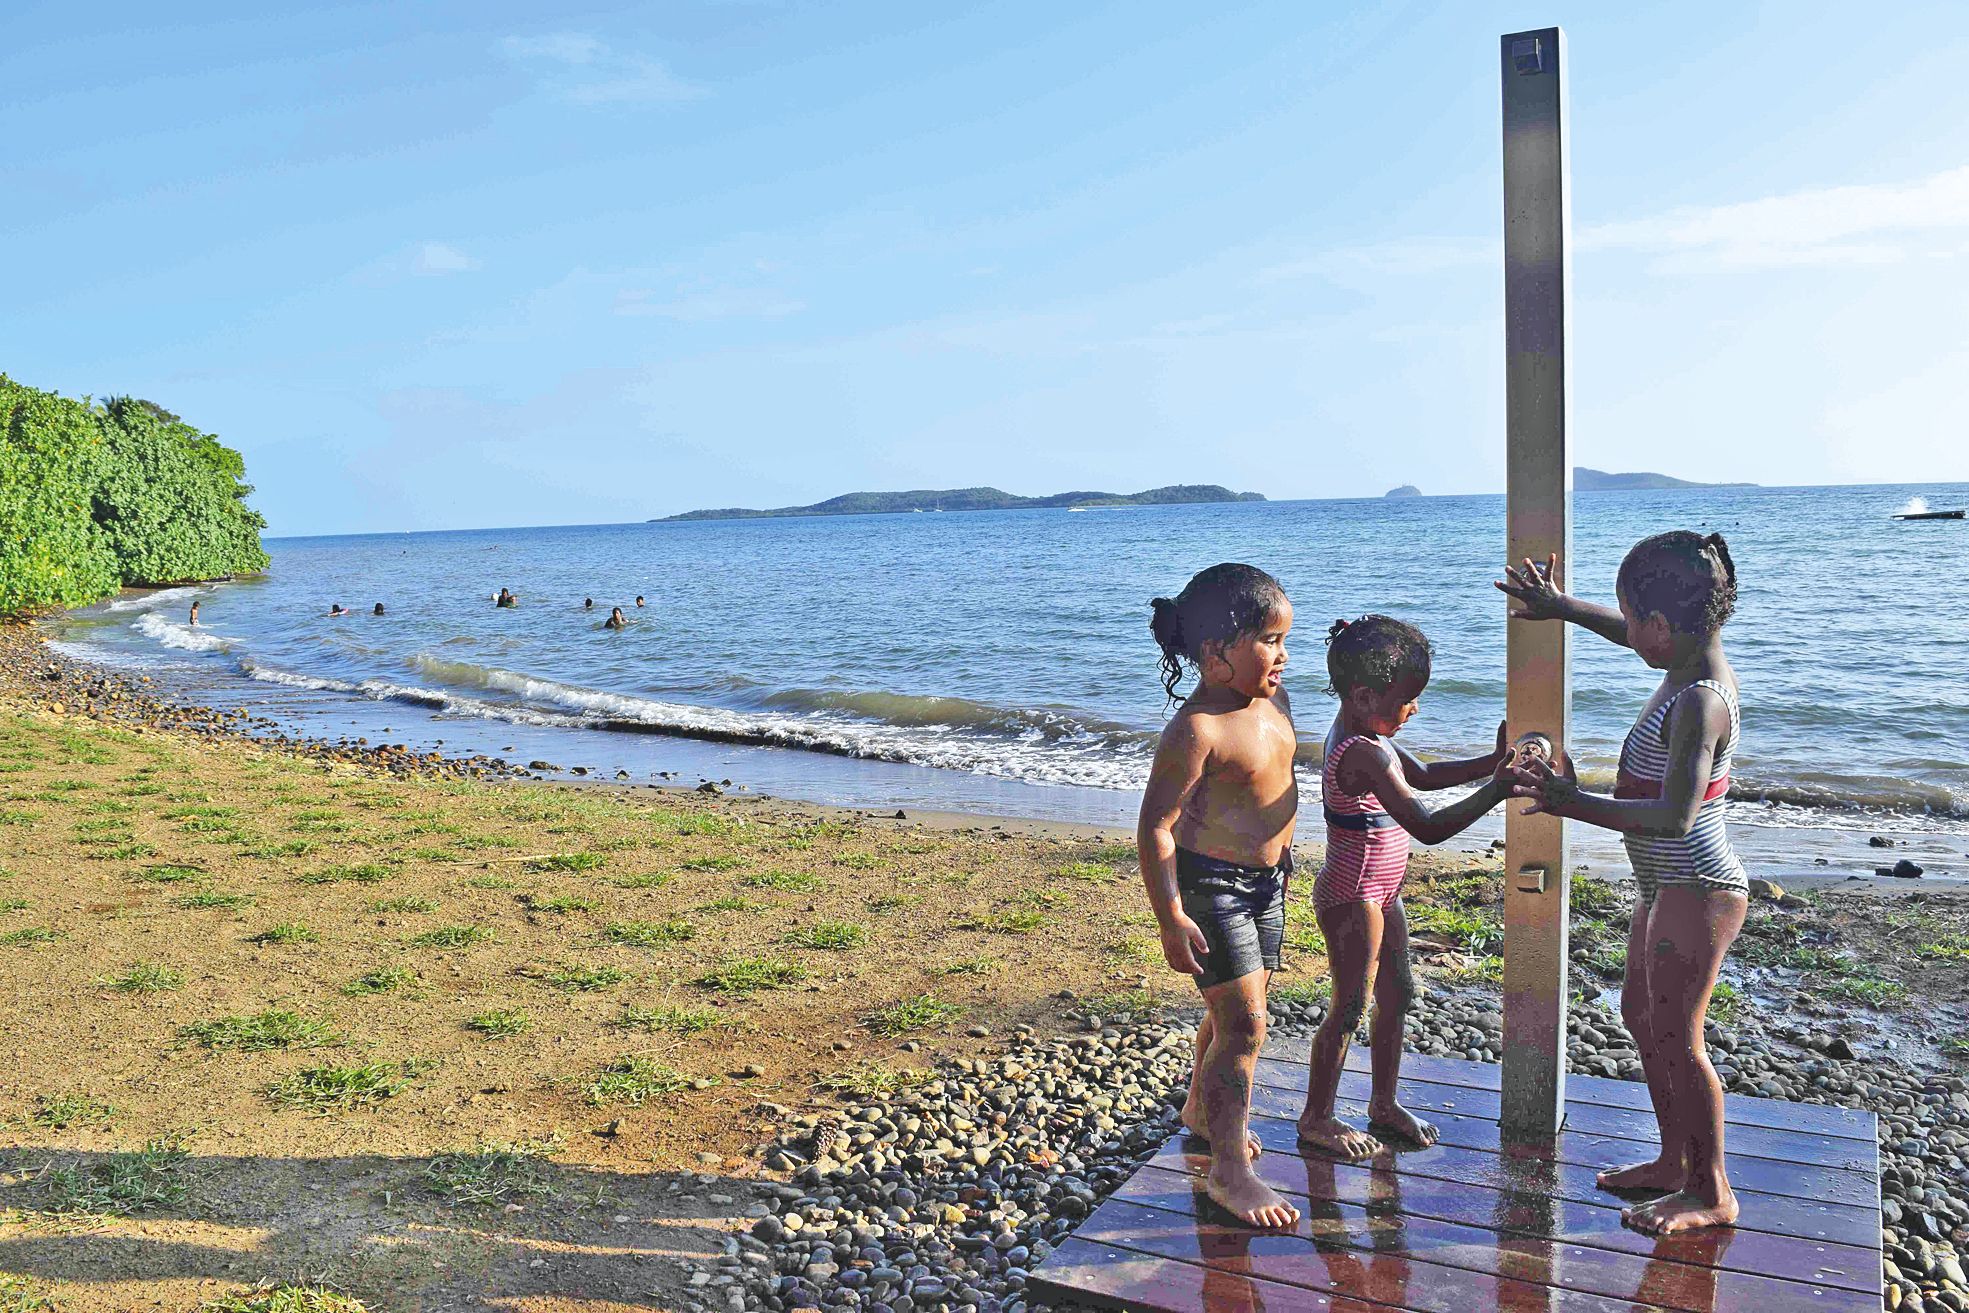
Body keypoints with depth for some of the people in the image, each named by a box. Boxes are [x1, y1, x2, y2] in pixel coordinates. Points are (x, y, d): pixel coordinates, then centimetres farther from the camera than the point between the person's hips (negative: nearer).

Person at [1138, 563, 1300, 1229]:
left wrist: (1282, 858, 27)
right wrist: (1171, 919, -26)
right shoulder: (1197, 731, -26)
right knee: (1243, 1026, -6)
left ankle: (1202, 1109, 45)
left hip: (1266, 880, 9)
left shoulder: (1274, 700, 2)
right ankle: (1228, 1168, 7)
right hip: (1211, 884, -9)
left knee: (1235, 1012, 22)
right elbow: (1154, 827, -25)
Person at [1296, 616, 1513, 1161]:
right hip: (1352, 897, -10)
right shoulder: (1364, 753, -28)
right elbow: (1428, 826, -33)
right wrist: (1495, 789, -29)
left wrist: (1493, 761, 5)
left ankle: (1384, 1103, 35)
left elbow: (1423, 775, 16)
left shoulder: (1360, 733, 4)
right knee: (1350, 1007, 3)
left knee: (1396, 994, 19)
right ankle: (1317, 1119, 19)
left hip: (1379, 891, 10)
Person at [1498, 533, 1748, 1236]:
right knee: (1641, 1015, 19)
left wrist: (1576, 803, -30)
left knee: (1677, 1038, 0)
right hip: (1667, 886, 10)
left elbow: (1675, 816, -32)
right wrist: (1563, 607, 25)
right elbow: (1630, 635, 24)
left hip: (1695, 892, -10)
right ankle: (1674, 1160, 33)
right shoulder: (1697, 661, 2)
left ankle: (1712, 1194, 16)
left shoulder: (1698, 702, -26)